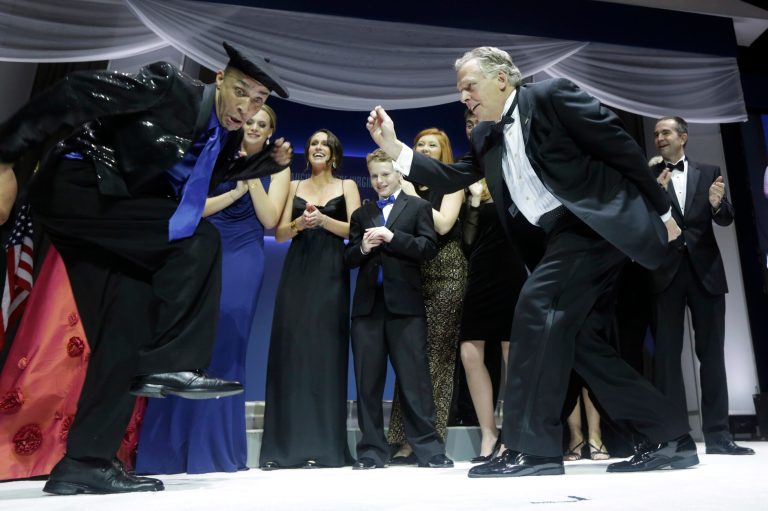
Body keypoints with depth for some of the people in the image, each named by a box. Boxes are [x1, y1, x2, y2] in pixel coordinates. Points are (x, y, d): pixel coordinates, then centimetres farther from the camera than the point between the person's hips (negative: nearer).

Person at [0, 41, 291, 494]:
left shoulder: (226, 136, 6)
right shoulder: (168, 87, -16)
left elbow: (214, 172, 26)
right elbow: (74, 92, -16)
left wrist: (270, 161, 9)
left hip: (119, 214, 8)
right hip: (73, 188, -7)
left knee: (129, 331, -1)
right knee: (199, 238, -24)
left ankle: (85, 461, 7)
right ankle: (167, 365, -19)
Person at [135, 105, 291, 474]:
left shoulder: (276, 168, 10)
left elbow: (270, 220, -3)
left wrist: (253, 178, -11)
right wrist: (235, 191, -9)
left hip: (242, 259, -1)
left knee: (224, 349, -4)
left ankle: (214, 449, 6)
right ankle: (167, 447, 5)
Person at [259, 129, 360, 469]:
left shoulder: (347, 186, 11)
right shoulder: (294, 186, 17)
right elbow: (279, 234, 9)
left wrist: (323, 220, -14)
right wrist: (299, 223, -10)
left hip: (329, 275, -2)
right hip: (296, 274, 2)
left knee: (324, 354, -4)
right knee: (289, 352, -2)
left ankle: (322, 448, 2)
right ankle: (283, 448, 4)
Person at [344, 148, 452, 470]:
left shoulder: (418, 206, 11)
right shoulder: (361, 214, 20)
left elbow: (429, 248, -2)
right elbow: (348, 259, 15)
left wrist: (392, 237, -11)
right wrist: (363, 248, -5)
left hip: (405, 303, -3)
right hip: (368, 304, 4)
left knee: (414, 378, -1)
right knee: (368, 380, 5)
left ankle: (428, 449, 8)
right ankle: (372, 450, 14)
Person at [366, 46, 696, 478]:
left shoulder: (552, 95, -7)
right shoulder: (485, 137, 15)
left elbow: (622, 147, -7)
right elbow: (451, 178, 15)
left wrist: (661, 211, -4)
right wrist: (394, 147, 6)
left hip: (603, 220, -8)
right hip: (567, 232, 8)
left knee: (537, 305, -21)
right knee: (585, 342, 5)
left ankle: (534, 447, -13)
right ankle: (671, 437, 20)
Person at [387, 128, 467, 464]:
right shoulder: (410, 184, 19)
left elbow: (443, 224, -8)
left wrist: (412, 196, -3)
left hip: (445, 271, -4)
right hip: (414, 272, 4)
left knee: (437, 353, -5)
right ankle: (408, 439, 3)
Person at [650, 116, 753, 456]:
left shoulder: (709, 172, 13)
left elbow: (725, 220, 6)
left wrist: (718, 203, -15)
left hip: (705, 269, 2)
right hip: (666, 271, -2)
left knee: (712, 352, 4)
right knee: (667, 353, -2)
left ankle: (717, 434, 11)